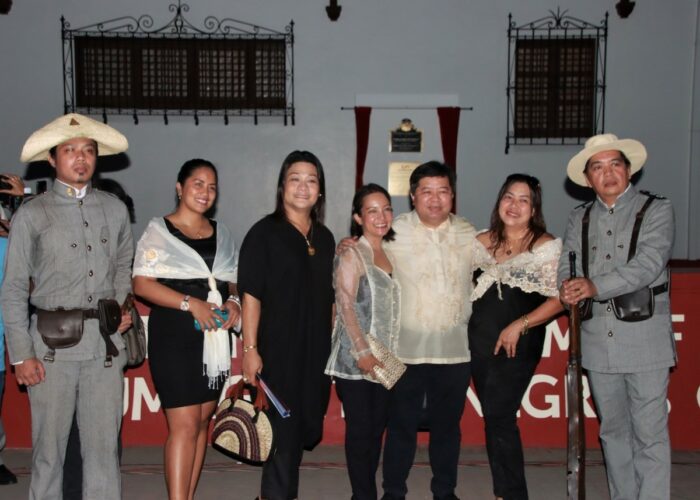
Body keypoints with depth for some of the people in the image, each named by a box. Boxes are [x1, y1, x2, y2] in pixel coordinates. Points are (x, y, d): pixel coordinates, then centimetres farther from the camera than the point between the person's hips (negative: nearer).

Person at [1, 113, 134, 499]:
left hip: (106, 341, 3)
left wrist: (122, 304, 6)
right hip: (53, 343, -2)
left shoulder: (115, 209, 10)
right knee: (49, 445, 5)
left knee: (104, 444, 6)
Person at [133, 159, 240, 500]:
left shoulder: (221, 234, 15)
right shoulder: (159, 230, -1)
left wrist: (232, 301, -4)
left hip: (213, 336, 6)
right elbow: (142, 283, -10)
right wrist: (191, 303, -19)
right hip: (174, 334, -5)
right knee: (185, 423, -10)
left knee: (203, 420, 9)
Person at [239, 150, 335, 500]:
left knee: (306, 427, 13)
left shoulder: (325, 238, 11)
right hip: (277, 350, -6)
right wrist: (250, 349, -16)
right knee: (282, 428, 1)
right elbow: (251, 296, -11)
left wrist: (333, 345, 14)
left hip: (316, 351, 6)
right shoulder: (264, 233, -6)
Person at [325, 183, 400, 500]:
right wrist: (362, 351, -18)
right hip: (355, 358, -6)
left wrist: (391, 353, 10)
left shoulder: (391, 253, 12)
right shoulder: (352, 255, -7)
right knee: (360, 428, 0)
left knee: (377, 427, 10)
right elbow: (345, 306, -13)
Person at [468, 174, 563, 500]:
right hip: (479, 343, 5)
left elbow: (559, 298, -11)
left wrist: (519, 325, -15)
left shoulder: (546, 246, -6)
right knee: (496, 418, 11)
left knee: (498, 416, -8)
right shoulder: (482, 242, 8)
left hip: (518, 346, -5)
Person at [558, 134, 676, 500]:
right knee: (613, 432, 14)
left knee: (650, 435, -3)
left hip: (644, 342, -4)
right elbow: (568, 267, 6)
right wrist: (570, 291, -17)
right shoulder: (580, 218, 14)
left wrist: (595, 286, -25)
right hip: (598, 343, 4)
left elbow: (648, 264, -13)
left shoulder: (656, 210, 1)